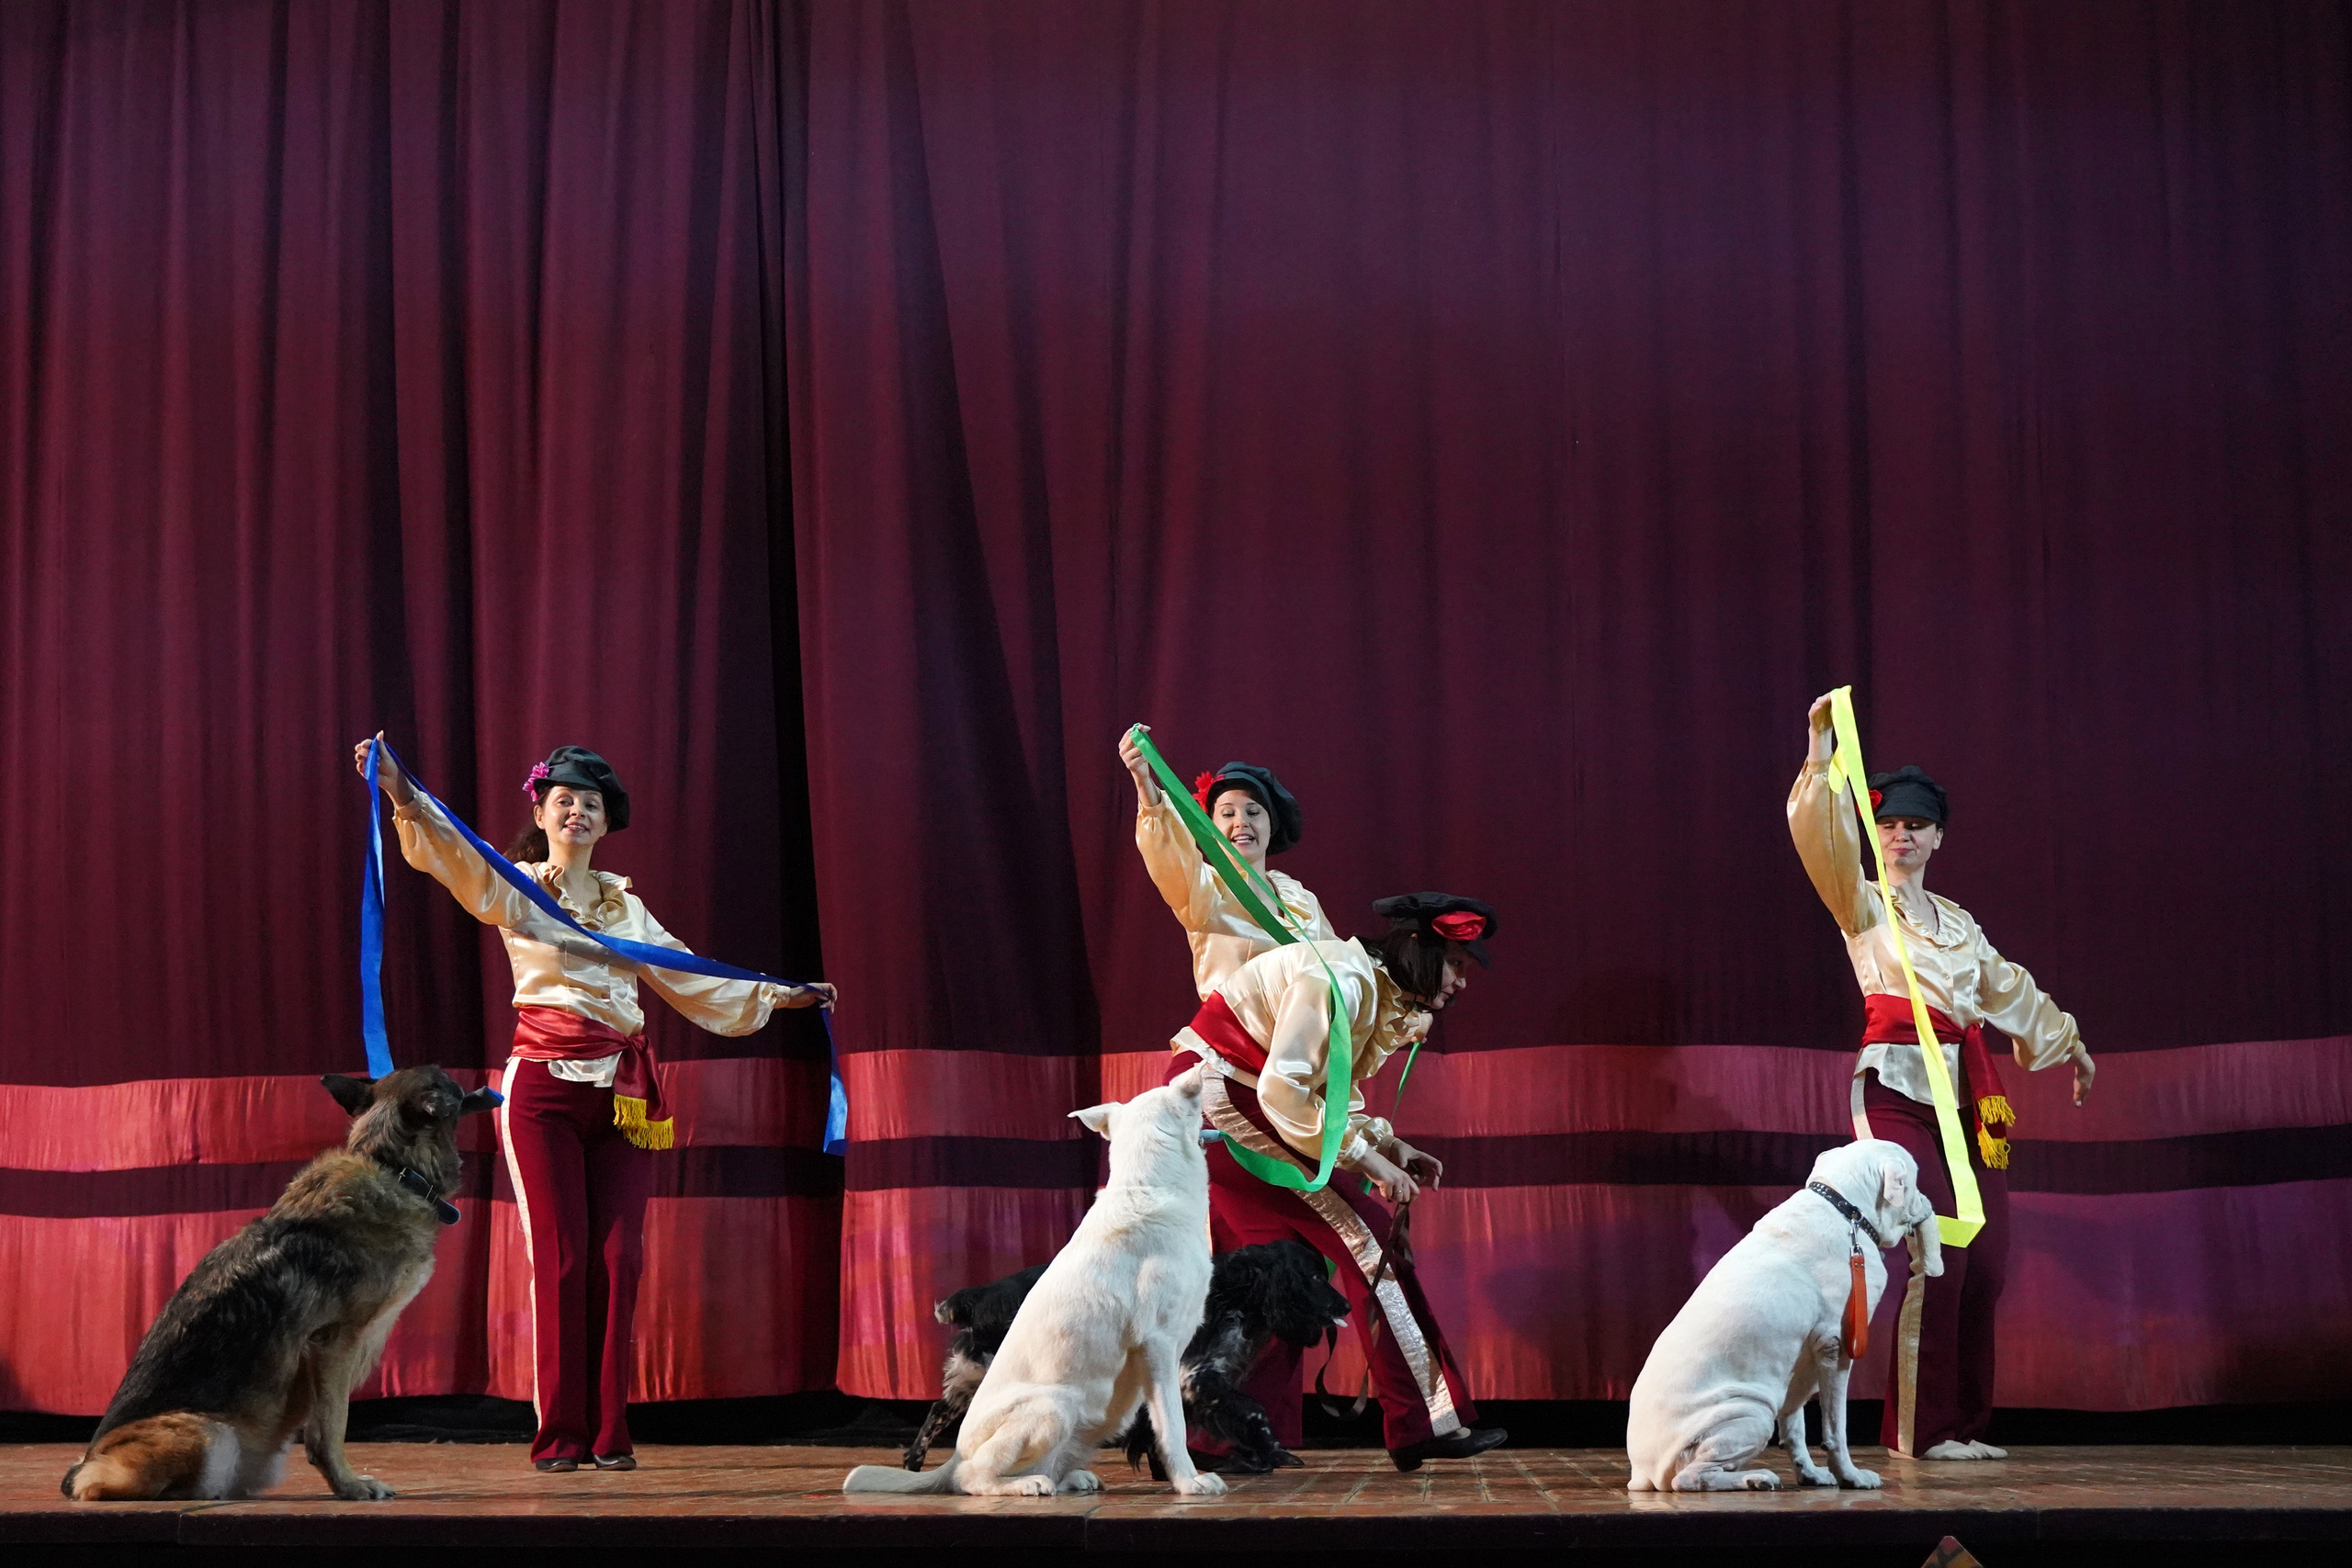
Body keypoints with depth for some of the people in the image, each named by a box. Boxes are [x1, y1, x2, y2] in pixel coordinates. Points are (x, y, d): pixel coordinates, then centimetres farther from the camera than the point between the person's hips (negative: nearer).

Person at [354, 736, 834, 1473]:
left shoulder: (626, 905, 19)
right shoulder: (516, 890, 5)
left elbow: (692, 978, 28)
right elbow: (456, 854, -15)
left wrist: (775, 997, 31)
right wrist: (405, 797, -34)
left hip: (622, 1091, 4)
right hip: (544, 1086, -4)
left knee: (619, 1258, -2)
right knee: (561, 1257, -7)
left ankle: (609, 1432, 4)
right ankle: (560, 1435, -2)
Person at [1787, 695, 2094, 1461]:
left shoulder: (1957, 921, 22)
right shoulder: (1862, 904, 4)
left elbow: (2006, 986, 35)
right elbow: (1822, 836, -12)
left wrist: (2063, 1039, 44)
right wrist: (1821, 750, -19)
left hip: (1969, 1091, 6)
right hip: (1899, 1086, -6)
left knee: (1985, 1261, 1)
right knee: (1937, 1254, -14)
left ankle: (1965, 1422, 9)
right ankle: (1921, 1428, -8)